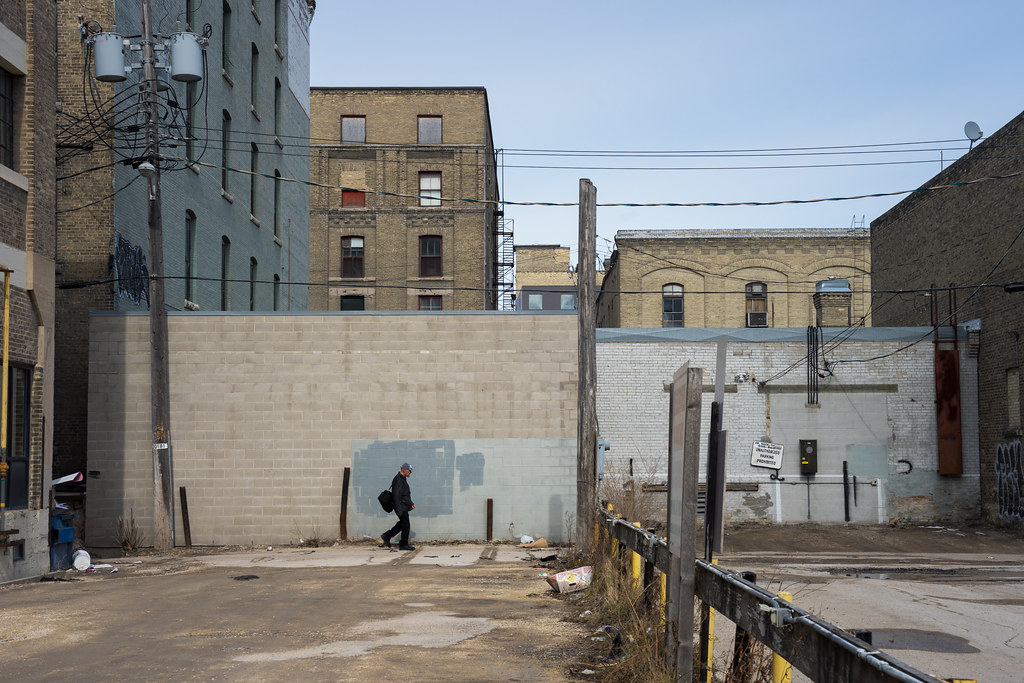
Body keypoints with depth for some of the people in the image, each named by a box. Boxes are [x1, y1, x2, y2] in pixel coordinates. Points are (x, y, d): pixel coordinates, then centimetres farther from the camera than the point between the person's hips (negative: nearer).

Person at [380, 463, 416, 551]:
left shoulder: (403, 479, 16)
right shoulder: (398, 480, -17)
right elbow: (397, 495, -22)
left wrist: (411, 503, 22)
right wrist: (399, 510, -23)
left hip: (404, 506, 10)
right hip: (401, 507, -10)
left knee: (401, 524, 15)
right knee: (405, 525, -3)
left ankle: (386, 536, 20)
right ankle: (404, 544, 6)